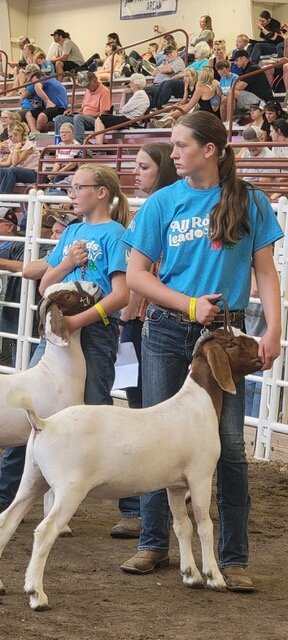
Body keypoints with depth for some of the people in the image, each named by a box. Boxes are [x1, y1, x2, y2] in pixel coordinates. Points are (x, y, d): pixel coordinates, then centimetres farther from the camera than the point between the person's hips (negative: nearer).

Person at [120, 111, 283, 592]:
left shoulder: (249, 202, 1)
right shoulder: (163, 203, 3)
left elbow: (265, 271, 3)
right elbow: (136, 275, 3)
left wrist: (273, 330, -9)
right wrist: (190, 304, -8)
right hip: (167, 331, 2)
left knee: (229, 444, -4)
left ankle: (234, 559, 3)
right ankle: (153, 544, 18)